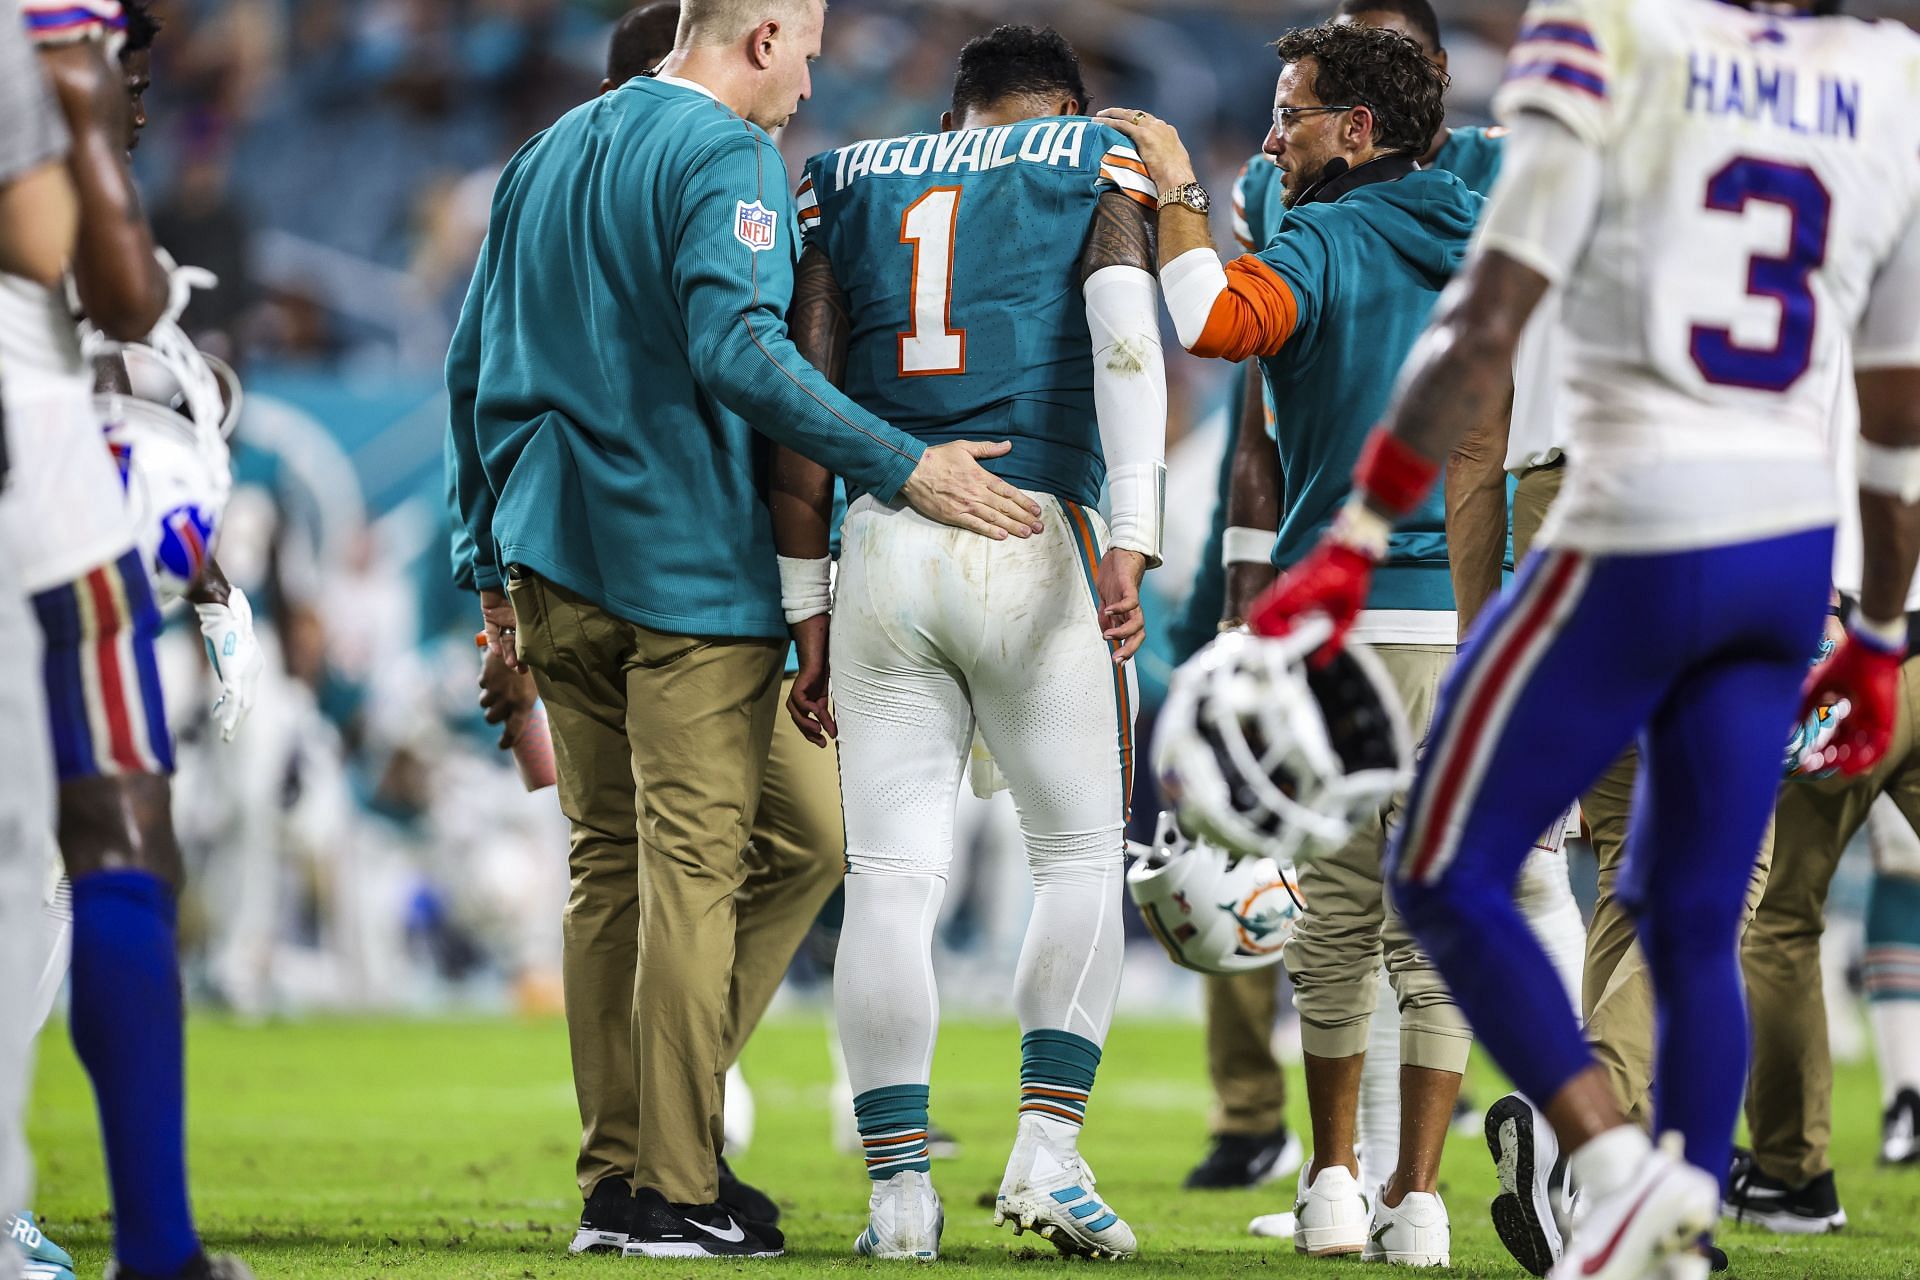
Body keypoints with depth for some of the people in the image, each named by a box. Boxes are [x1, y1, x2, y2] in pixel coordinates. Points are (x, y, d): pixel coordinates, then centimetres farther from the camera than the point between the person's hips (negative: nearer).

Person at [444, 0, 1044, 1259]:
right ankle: (679, 1191, -8)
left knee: (607, 865, 12)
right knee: (693, 867, -6)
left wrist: (493, 560, 25)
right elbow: (736, 351, -23)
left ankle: (611, 1177, 12)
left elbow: (475, 367, 19)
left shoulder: (547, 156, 17)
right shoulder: (728, 158, -8)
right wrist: (905, 464, -23)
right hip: (690, 565, -8)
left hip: (554, 570, 8)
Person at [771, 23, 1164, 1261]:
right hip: (1032, 539, -2)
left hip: (883, 553, 2)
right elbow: (1127, 343, -8)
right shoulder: (1098, 168, 11)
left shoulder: (852, 181, 18)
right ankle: (1046, 1153, 1)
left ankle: (900, 1186, 0)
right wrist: (1131, 541, -16)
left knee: (893, 877, 3)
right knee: (1085, 856, 11)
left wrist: (807, 608, 14)